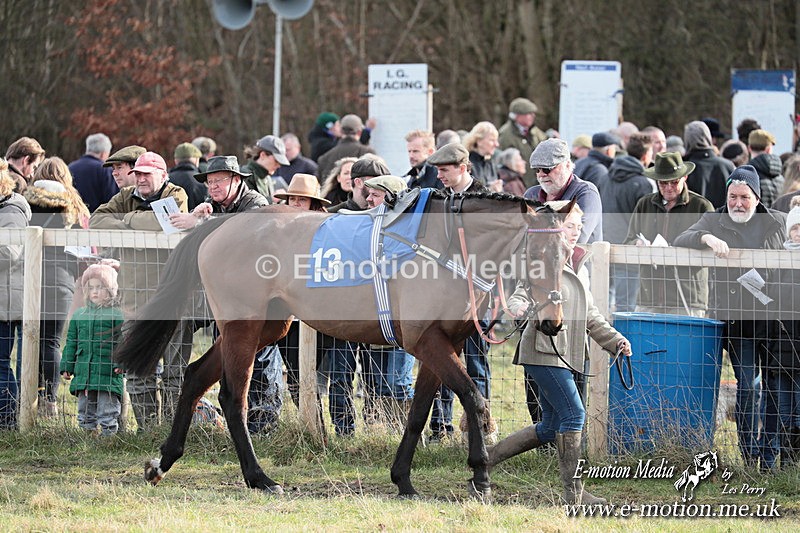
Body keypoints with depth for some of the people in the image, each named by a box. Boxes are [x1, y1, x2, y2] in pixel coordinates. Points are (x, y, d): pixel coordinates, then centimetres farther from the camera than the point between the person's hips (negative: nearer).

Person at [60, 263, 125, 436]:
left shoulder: (117, 314, 0)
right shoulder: (79, 315, 13)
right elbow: (71, 342, 18)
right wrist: (67, 366, 14)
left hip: (108, 375, -5)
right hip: (83, 375, 5)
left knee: (108, 415, -4)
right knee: (85, 415, 9)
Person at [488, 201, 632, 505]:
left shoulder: (579, 269, 19)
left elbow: (591, 317, 24)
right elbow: (519, 296, -17)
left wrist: (616, 341, 14)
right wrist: (519, 308, -40)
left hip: (564, 355, 9)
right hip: (544, 351, -9)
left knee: (549, 428, 9)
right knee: (573, 414, -14)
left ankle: (487, 459, 19)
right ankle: (573, 492, -10)